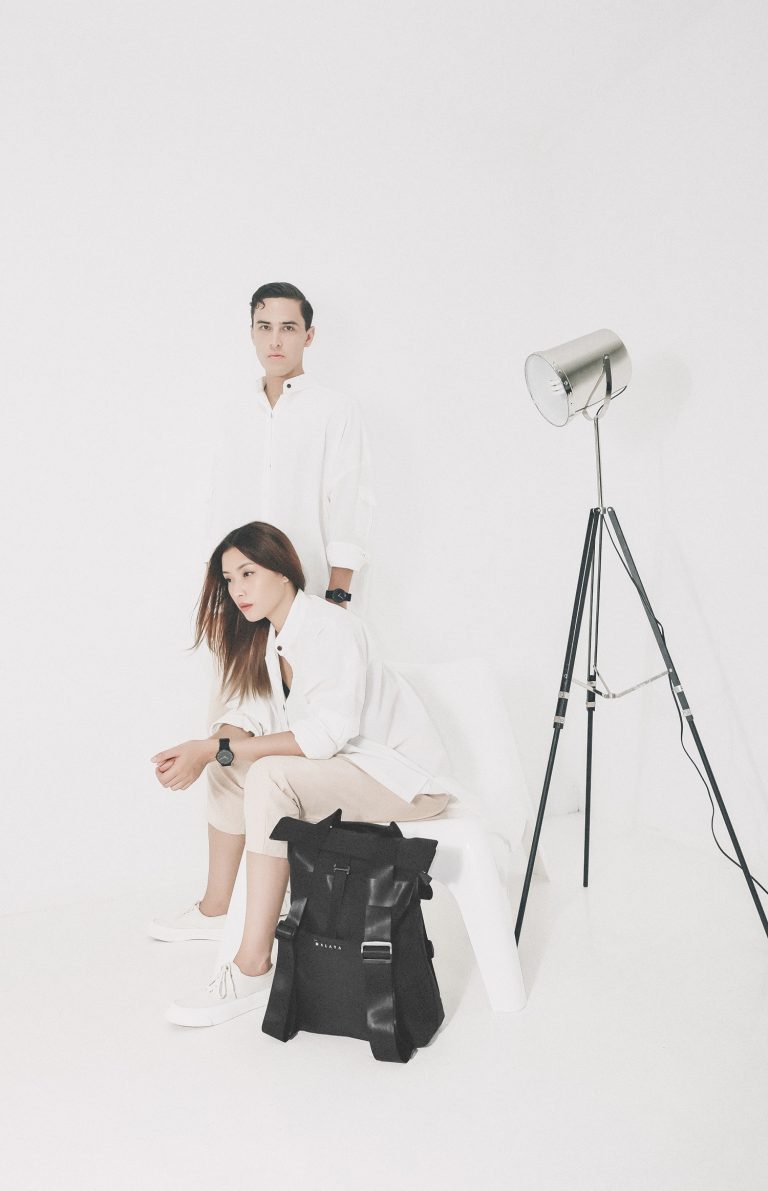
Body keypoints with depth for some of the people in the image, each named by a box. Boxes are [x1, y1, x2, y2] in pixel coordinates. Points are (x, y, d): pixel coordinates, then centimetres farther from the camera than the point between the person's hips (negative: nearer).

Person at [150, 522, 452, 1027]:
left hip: (406, 774, -9)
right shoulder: (265, 637, 6)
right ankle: (215, 910, 24)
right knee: (229, 766, 8)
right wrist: (200, 752, -17)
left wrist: (217, 748, -29)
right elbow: (247, 715, 4)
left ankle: (253, 971, -24)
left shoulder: (332, 629, -22)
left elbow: (327, 734, -29)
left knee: (269, 776, -28)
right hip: (347, 765, 9)